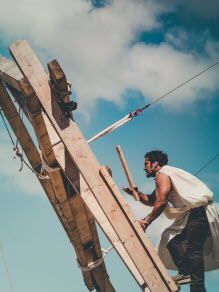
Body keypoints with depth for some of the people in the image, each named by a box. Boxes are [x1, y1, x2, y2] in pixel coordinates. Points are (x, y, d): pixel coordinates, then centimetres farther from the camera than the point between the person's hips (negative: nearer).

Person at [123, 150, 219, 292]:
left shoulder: (162, 174, -8)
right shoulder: (162, 177, 24)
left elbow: (161, 202, -18)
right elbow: (151, 201, 27)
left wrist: (147, 221, -10)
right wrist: (137, 193, 12)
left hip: (199, 210, -11)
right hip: (190, 214, 11)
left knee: (192, 249, -16)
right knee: (172, 239, 12)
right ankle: (185, 272, 9)